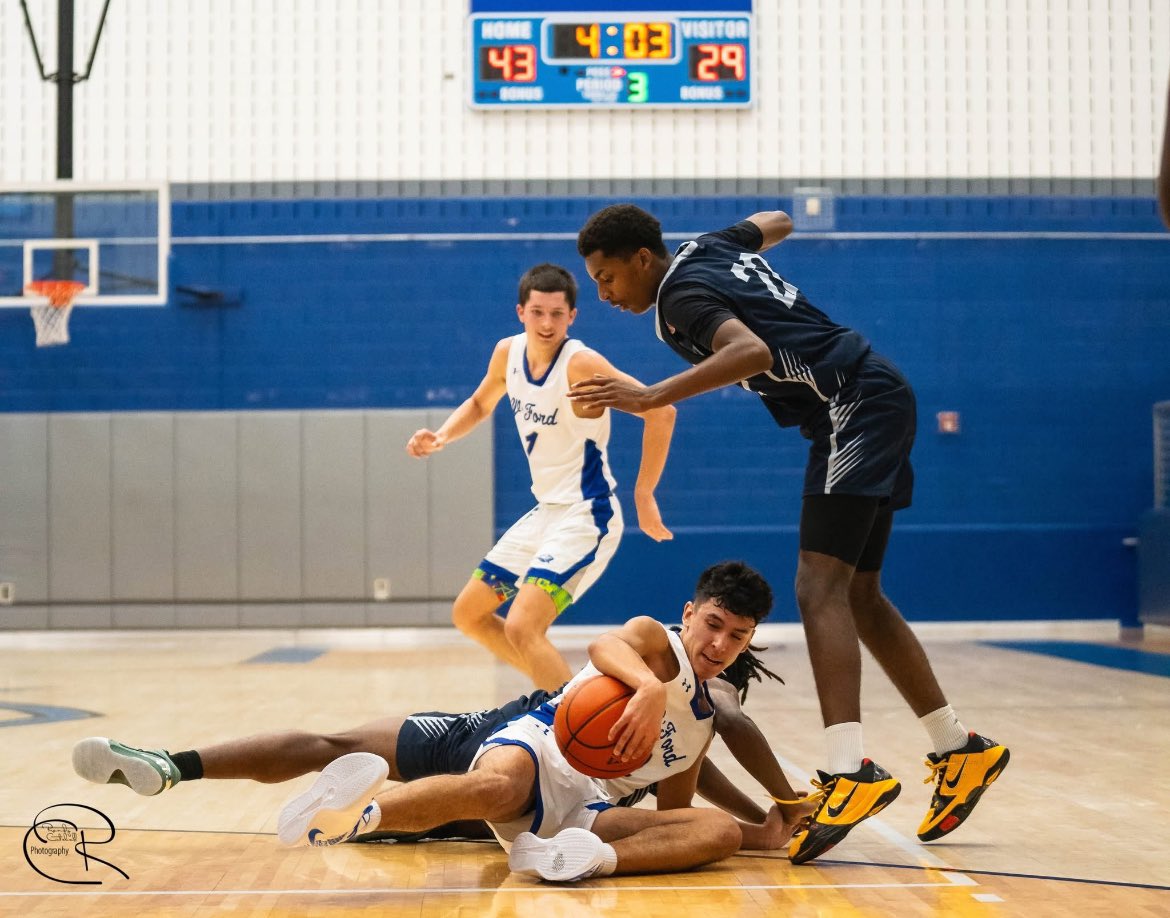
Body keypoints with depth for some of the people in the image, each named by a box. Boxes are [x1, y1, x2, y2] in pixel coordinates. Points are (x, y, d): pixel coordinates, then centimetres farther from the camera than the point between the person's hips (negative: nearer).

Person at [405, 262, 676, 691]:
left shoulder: (582, 364, -21)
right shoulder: (508, 353, 2)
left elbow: (660, 411, -25)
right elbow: (480, 404, 22)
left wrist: (643, 495, -22)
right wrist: (441, 437, 4)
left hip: (586, 515, -9)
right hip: (546, 511, 9)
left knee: (522, 627, -22)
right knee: (468, 614, 16)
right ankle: (559, 692, 26)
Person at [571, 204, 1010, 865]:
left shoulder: (680, 296, -13)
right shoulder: (709, 248, 14)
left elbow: (753, 351, -32)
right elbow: (777, 222, 33)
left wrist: (652, 398, -35)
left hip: (856, 407, -10)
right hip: (876, 399, 10)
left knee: (821, 588, -19)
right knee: (859, 596, 12)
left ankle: (852, 772, -30)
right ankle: (960, 749, 18)